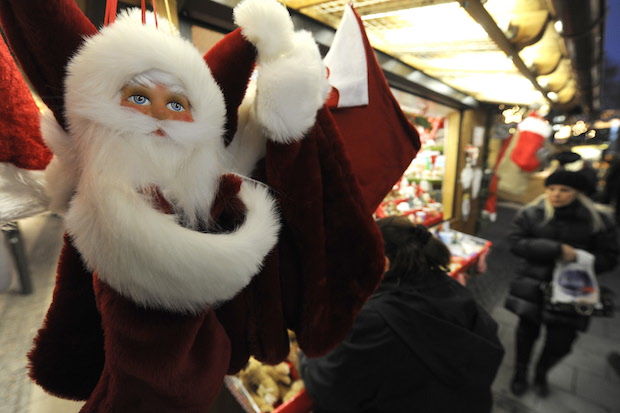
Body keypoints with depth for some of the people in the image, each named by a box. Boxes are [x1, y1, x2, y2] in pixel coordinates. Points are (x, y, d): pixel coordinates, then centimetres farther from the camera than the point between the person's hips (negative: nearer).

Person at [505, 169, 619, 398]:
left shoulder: (598, 221, -4)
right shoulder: (530, 214, -6)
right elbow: (516, 243, -14)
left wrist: (578, 260, -18)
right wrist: (556, 250, -23)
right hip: (532, 286, 0)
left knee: (561, 342, 8)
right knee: (528, 330, 15)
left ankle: (541, 372, 41)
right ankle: (520, 371, 42)